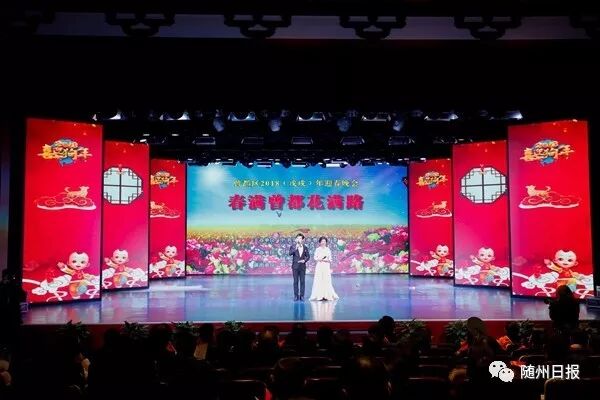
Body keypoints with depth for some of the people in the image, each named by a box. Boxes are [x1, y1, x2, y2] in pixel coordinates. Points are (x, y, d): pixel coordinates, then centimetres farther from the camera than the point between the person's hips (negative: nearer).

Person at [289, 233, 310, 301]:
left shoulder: (305, 248, 8)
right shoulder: (293, 246, 2)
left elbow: (308, 256, 10)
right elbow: (290, 253, -14)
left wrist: (304, 260, -8)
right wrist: (295, 248, -26)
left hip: (302, 266, 1)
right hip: (295, 266, -1)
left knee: (302, 281, 2)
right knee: (296, 281, 1)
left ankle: (302, 296, 6)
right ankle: (296, 296, 5)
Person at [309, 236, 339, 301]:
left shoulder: (328, 249, 6)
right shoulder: (317, 249, 4)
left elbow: (330, 259, 8)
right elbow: (315, 258, 3)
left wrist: (328, 260, -12)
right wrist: (320, 259, -14)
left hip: (326, 267, 1)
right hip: (319, 266, -1)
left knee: (327, 281, -4)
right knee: (319, 280, -5)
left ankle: (327, 295, 0)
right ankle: (319, 295, -2)